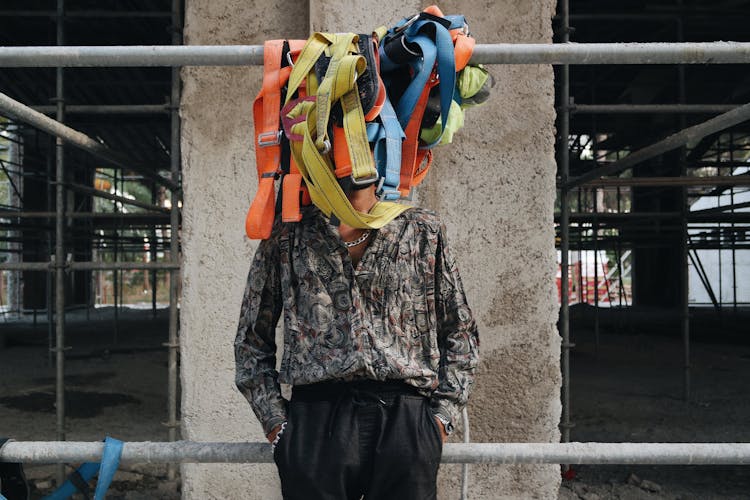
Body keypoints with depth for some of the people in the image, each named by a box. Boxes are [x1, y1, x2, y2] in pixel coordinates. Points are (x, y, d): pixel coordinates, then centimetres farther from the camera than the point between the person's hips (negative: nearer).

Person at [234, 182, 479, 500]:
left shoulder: (424, 230, 12)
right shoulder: (285, 238, 11)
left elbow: (460, 334, 14)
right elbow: (251, 341, 15)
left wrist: (442, 416, 4)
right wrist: (276, 422, 5)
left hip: (406, 423, 1)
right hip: (315, 423, 0)